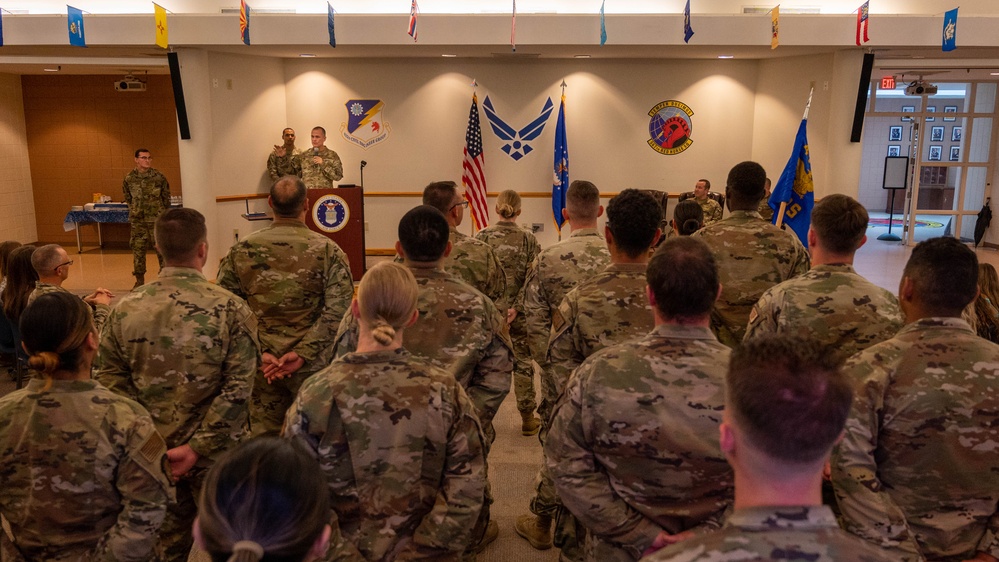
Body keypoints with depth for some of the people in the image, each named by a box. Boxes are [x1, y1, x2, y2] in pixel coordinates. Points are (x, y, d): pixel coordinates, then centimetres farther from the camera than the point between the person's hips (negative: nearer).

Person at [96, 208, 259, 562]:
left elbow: (111, 382, -4)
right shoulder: (230, 308, -16)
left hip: (151, 453, 3)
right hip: (216, 452, -3)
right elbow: (238, 388, -20)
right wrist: (197, 447, -15)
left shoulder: (125, 309, -7)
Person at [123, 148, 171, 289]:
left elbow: (166, 197, 7)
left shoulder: (159, 177, -4)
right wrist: (135, 212, 15)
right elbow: (128, 198, 14)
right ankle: (139, 280, 15)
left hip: (157, 220, -2)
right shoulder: (129, 179, 0)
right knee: (138, 250, 6)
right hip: (137, 221, 2)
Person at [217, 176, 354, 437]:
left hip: (260, 366, 2)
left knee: (264, 438, 16)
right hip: (312, 366, -2)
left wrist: (260, 352, -8)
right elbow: (337, 311, -18)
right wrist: (303, 353, -17)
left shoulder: (240, 250, -3)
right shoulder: (328, 250, -11)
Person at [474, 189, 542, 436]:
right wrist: (517, 307, -9)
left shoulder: (482, 237, -5)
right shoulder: (528, 239, -4)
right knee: (523, 362, 10)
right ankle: (528, 418, 16)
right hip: (518, 312, 0)